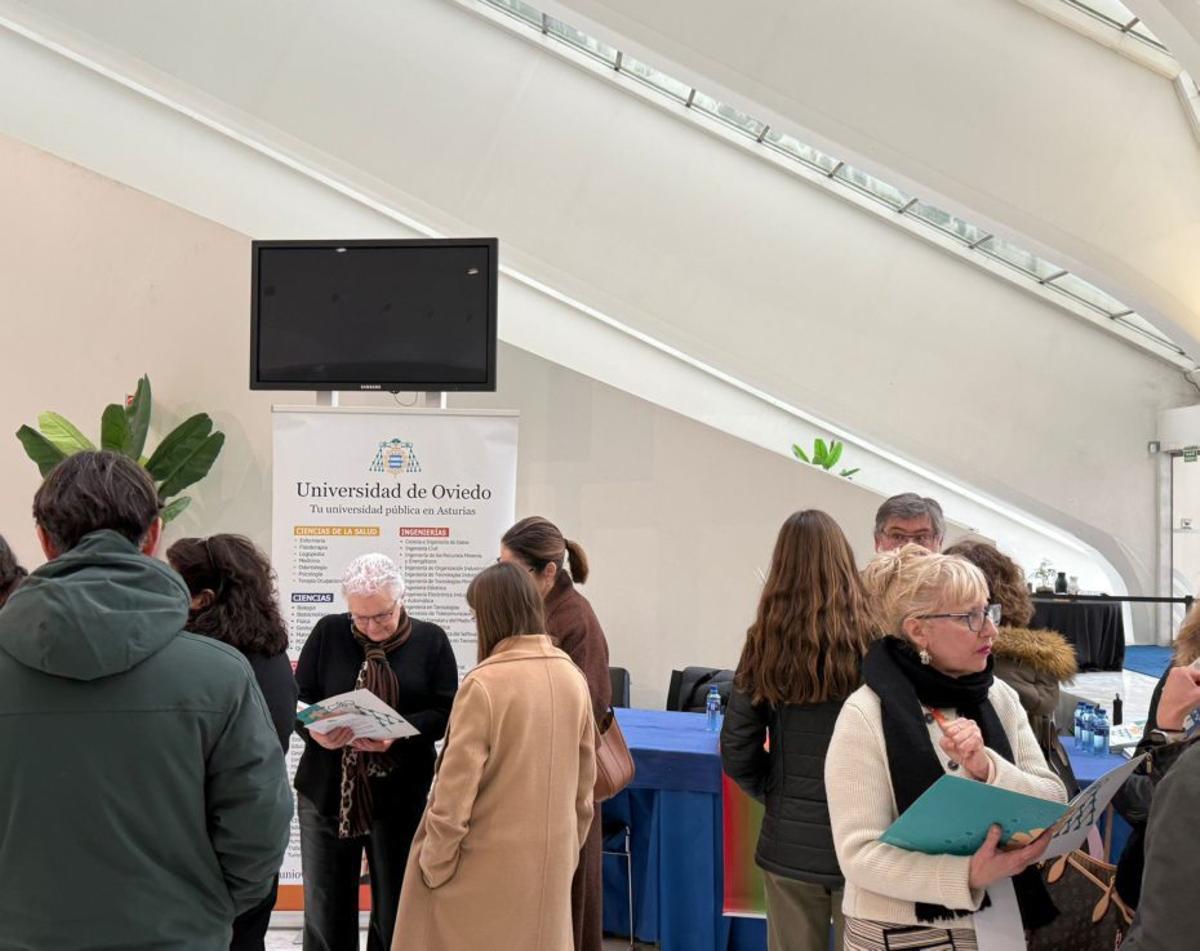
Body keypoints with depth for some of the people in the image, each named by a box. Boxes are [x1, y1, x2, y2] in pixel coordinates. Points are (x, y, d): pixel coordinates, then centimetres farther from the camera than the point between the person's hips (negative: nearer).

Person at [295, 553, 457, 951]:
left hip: (401, 795, 0)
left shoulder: (430, 640, 0)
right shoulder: (327, 632, 1)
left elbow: (445, 712, -4)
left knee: (395, 909, 11)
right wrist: (315, 731, -21)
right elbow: (299, 700, 1)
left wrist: (397, 733, -22)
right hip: (327, 789, 1)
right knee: (324, 908, 9)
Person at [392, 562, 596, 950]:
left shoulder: (483, 683, -19)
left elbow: (456, 789, -16)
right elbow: (584, 782, 7)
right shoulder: (573, 678, -1)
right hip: (550, 860, 5)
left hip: (489, 864, -5)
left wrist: (434, 865, -5)